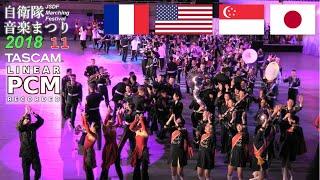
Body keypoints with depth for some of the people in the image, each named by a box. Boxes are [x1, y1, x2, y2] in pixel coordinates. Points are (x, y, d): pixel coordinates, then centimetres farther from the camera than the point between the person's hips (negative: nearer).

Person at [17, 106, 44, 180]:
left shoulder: (33, 126, 5)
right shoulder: (21, 128, -4)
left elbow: (41, 121, -8)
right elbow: (19, 125, -27)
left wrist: (33, 113, -22)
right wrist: (25, 114, -36)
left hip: (34, 152, 3)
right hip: (25, 153, -3)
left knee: (38, 169, 4)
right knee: (26, 172, 1)